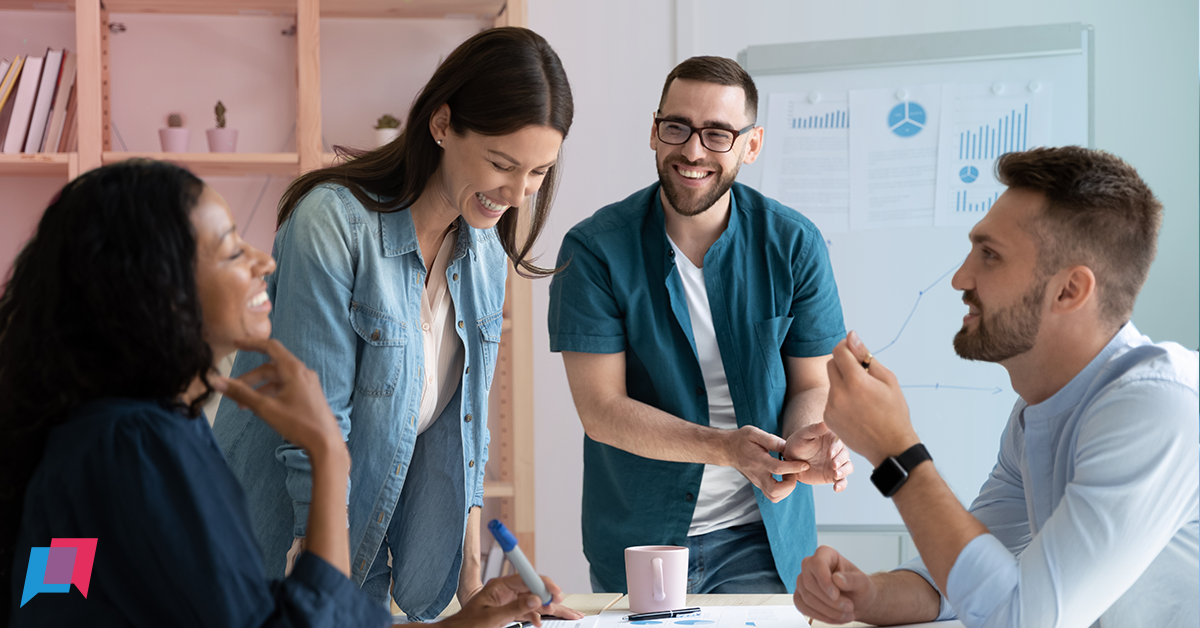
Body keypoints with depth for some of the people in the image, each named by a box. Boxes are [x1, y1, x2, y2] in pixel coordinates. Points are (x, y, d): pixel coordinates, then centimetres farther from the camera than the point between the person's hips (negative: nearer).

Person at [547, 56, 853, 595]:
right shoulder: (595, 249, -11)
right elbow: (601, 408, -15)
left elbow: (811, 385, 0)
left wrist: (805, 443, -24)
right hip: (635, 540, -1)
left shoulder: (794, 246, -5)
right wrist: (725, 447, -28)